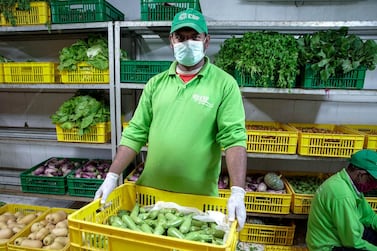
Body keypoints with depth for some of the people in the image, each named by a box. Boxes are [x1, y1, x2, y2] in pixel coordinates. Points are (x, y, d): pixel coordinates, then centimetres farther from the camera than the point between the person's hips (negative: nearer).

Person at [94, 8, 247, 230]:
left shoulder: (224, 84, -7)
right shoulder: (156, 83, 4)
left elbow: (233, 138, -14)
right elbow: (135, 133, 2)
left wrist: (238, 192, -24)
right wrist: (112, 176, -4)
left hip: (200, 196, -3)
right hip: (151, 190, 4)